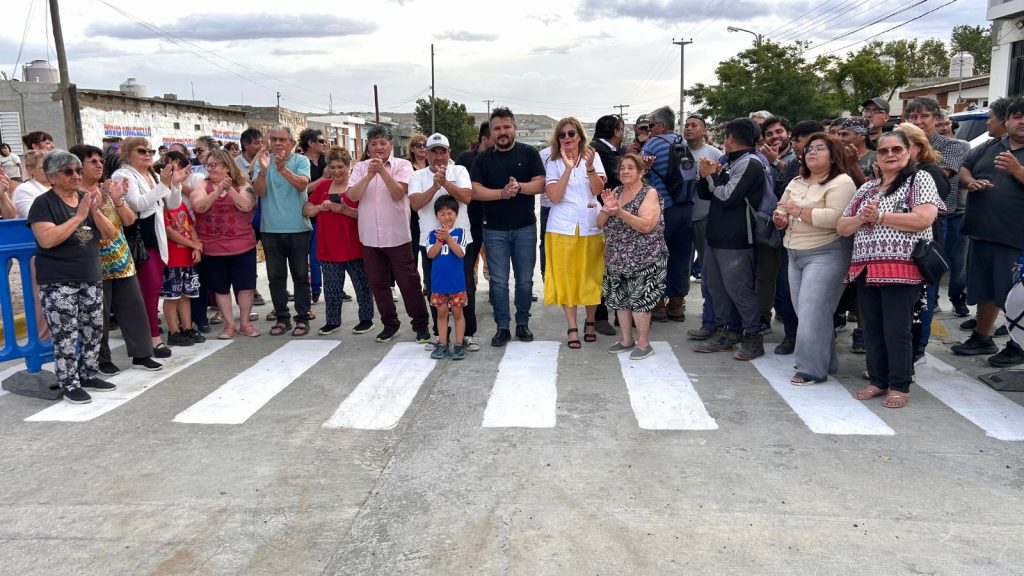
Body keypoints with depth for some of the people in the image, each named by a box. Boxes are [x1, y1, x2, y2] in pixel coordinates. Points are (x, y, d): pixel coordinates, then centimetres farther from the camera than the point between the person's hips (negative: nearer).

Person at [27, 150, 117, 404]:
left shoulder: (86, 198, 10)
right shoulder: (44, 203, -7)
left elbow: (109, 235, 5)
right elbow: (46, 239, -21)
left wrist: (95, 211, -11)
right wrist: (78, 216, -21)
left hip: (91, 278, 6)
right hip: (58, 283, -6)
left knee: (93, 330, 11)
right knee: (66, 335, -5)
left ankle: (88, 375, 24)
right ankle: (70, 385, 5)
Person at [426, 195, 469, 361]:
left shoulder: (460, 232, -3)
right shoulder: (433, 234, 3)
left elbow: (461, 253, -14)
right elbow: (431, 254, -7)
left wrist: (448, 238, -22)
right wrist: (440, 239, -19)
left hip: (456, 281, -2)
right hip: (438, 281, 2)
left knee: (457, 312, 5)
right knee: (441, 312, 9)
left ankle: (459, 345, 12)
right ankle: (442, 344, 17)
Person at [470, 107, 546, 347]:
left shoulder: (529, 153, 3)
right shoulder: (483, 158, 5)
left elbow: (540, 184, -5)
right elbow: (475, 191, -5)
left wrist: (519, 187, -23)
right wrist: (502, 193, -20)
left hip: (525, 228, 0)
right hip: (494, 230, 0)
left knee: (525, 279, 7)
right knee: (498, 281, 2)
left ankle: (523, 323, 20)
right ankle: (502, 327, 11)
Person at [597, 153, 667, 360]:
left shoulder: (649, 193, -7)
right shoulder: (615, 192, 10)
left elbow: (646, 225, -20)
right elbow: (600, 224, 7)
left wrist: (620, 212, -28)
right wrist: (606, 209, -13)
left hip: (644, 259, -6)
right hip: (617, 259, 6)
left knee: (639, 299, -4)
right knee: (619, 298, 10)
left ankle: (643, 344, 9)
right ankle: (627, 340, 24)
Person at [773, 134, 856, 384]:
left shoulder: (841, 182, -8)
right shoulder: (796, 182, 16)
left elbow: (835, 217, -22)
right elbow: (781, 209, 17)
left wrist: (800, 211, -15)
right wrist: (781, 218, -5)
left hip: (825, 254, -8)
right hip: (795, 254, 8)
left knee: (813, 311, -11)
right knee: (804, 311, 11)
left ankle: (813, 368, -4)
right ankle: (825, 360, 24)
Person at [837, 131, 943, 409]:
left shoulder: (919, 179, 1)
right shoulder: (867, 187, 18)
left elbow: (924, 219, -15)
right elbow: (841, 227, 15)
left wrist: (880, 217, -12)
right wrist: (861, 218, -6)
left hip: (901, 268, -6)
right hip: (866, 268, 6)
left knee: (896, 330, -3)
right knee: (871, 329, 10)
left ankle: (900, 387, 11)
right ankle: (878, 381, 22)